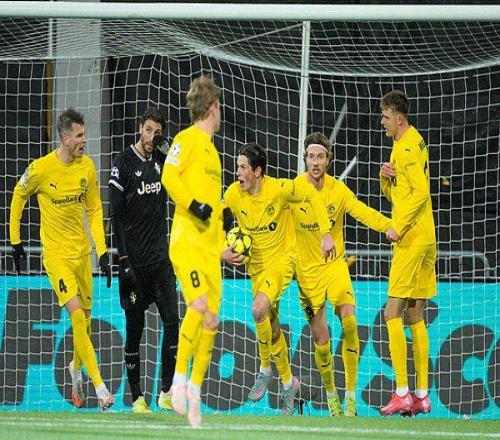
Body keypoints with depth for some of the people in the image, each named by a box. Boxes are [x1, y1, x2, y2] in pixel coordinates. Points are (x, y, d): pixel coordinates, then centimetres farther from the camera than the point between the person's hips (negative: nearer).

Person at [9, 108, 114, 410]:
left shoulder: (87, 166, -2)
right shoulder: (41, 169, -14)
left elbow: (94, 210, 6)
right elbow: (18, 197, 4)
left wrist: (102, 251, 0)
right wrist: (16, 240, 7)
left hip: (82, 251, 4)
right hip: (56, 254, -4)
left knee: (86, 316, 10)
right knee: (77, 315, -16)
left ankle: (76, 369, 38)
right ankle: (99, 386, -17)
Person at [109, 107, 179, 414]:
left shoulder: (163, 161, 8)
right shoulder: (124, 163, -7)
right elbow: (116, 213, -10)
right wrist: (123, 259, -16)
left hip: (161, 256, 5)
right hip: (134, 259, -5)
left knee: (172, 322, -4)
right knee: (134, 328, 0)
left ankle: (167, 393, 4)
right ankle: (137, 398, 6)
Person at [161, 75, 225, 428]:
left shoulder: (211, 149, 24)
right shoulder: (187, 139, -1)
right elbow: (169, 176, -15)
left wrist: (222, 217, 18)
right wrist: (194, 204, -21)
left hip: (210, 245, 8)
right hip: (187, 240, -8)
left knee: (211, 321, 2)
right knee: (198, 305, -25)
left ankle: (194, 392, 8)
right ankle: (180, 377, -20)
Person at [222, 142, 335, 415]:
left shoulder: (278, 189, -19)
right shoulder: (233, 194, -8)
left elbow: (312, 195, -7)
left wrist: (326, 234, -12)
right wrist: (223, 252, -14)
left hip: (281, 260, -5)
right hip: (257, 264, 5)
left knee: (259, 310, -27)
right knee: (271, 327, 10)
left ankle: (265, 369, -8)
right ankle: (287, 382, 29)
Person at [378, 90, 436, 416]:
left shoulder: (407, 147, -12)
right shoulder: (414, 142, 19)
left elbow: (421, 192, -20)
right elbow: (393, 193, 24)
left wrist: (399, 227, -18)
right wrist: (386, 176, 3)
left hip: (412, 239, -10)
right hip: (424, 239, 10)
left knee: (393, 313, -11)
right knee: (415, 318, 9)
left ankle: (402, 393, -15)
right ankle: (422, 395, 8)